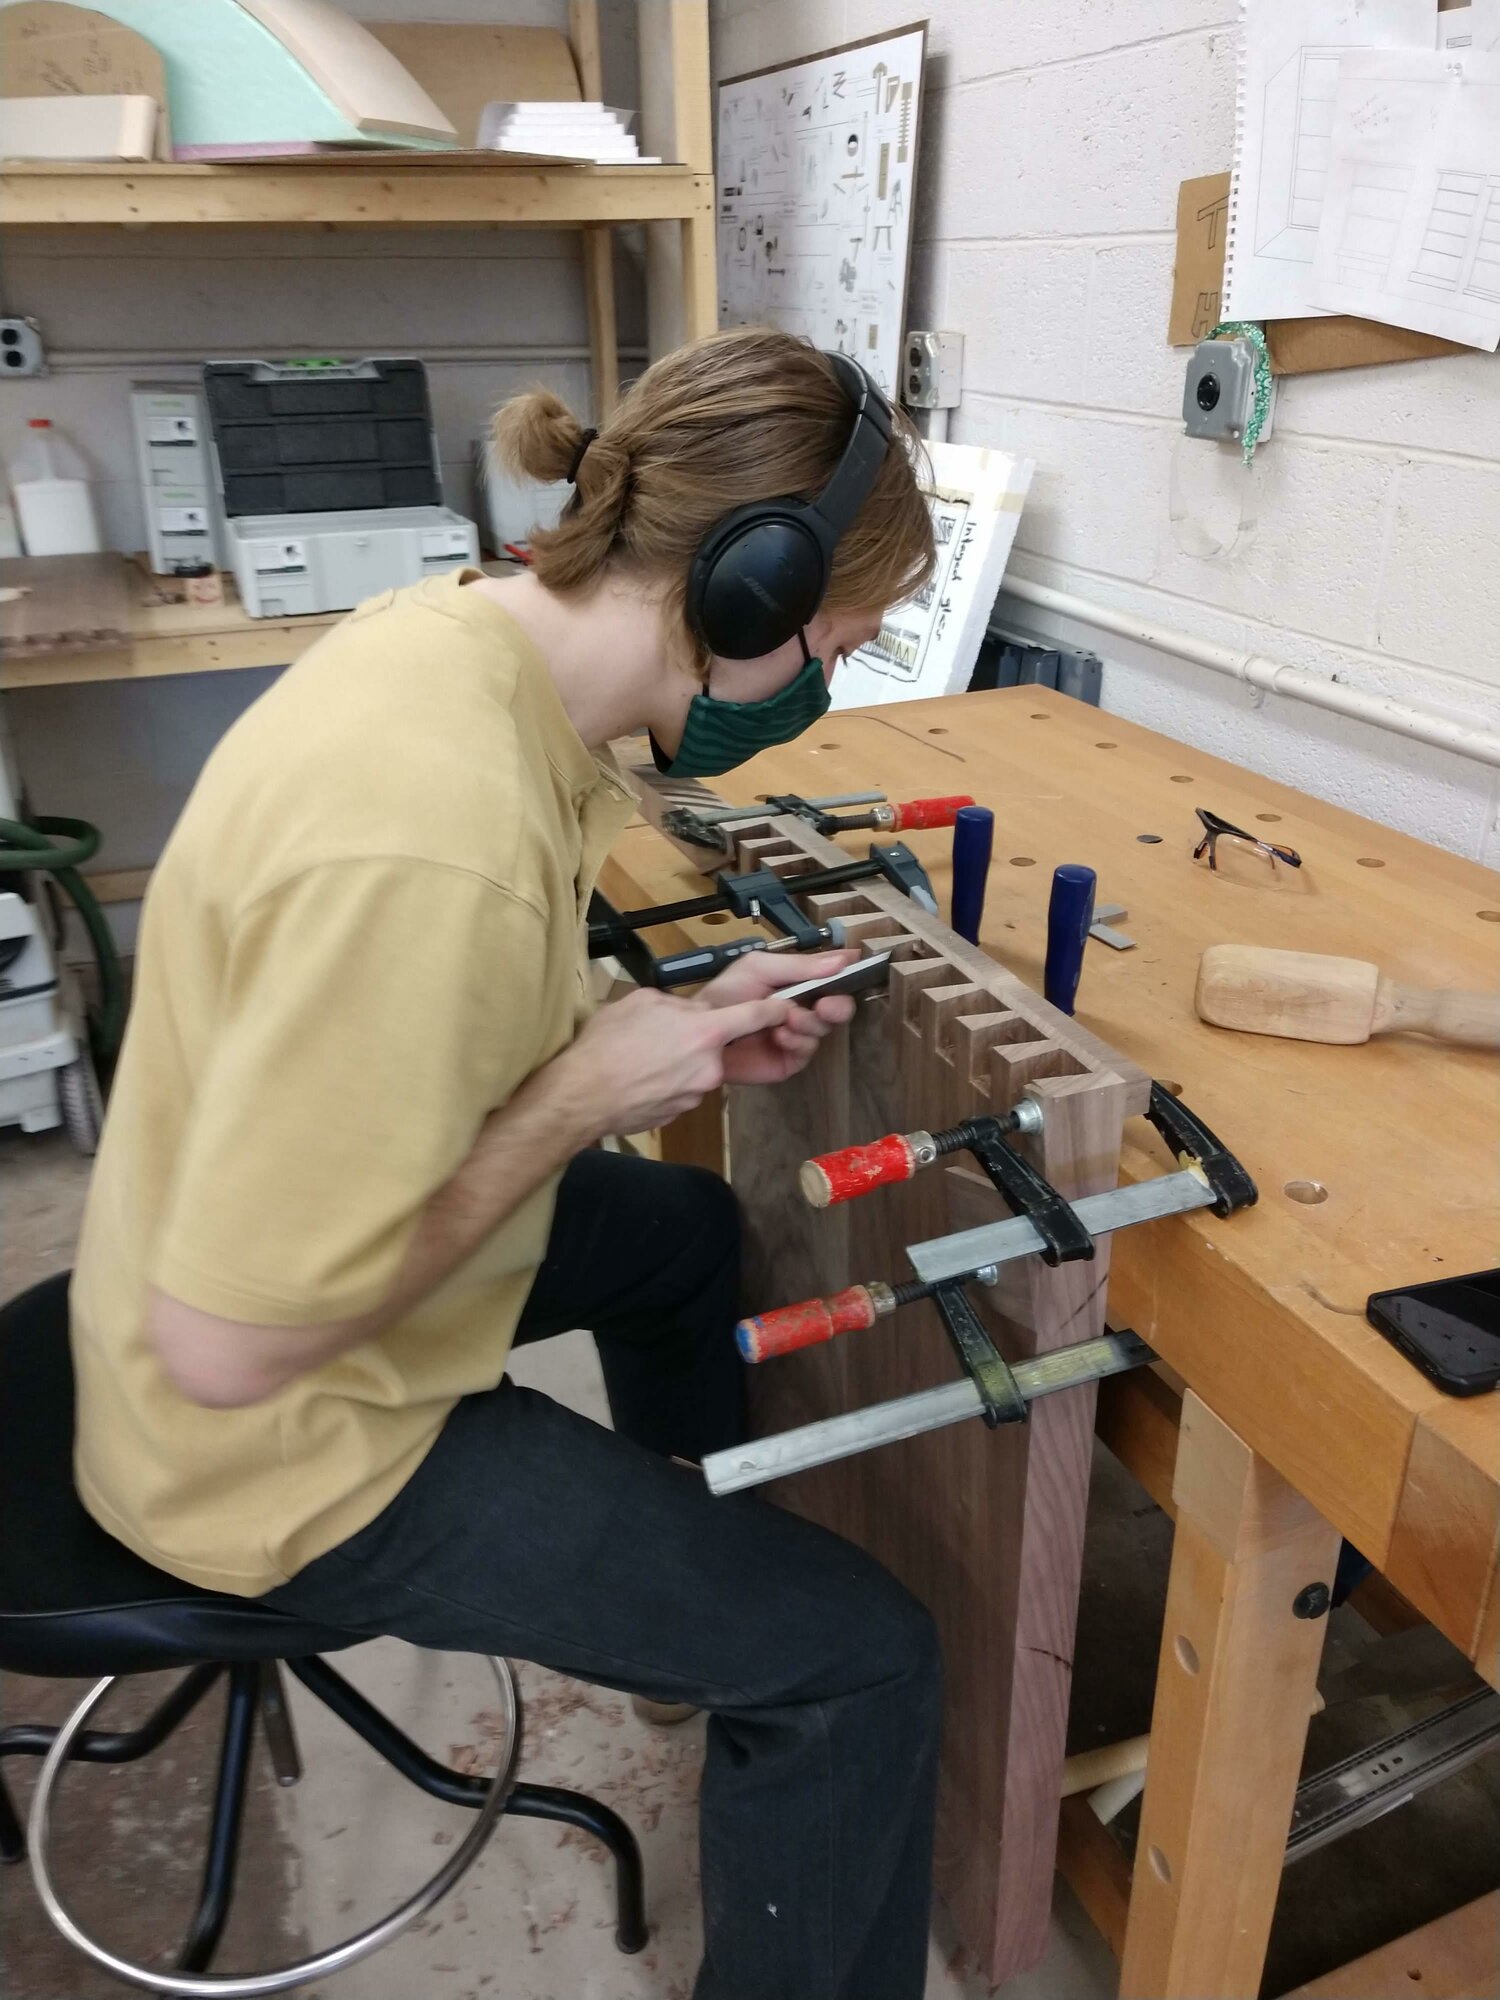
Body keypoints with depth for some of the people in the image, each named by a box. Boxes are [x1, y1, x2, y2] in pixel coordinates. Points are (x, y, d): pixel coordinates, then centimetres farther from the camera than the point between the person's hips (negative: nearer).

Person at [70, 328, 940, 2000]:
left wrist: (663, 1028, -4)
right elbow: (230, 1347, -30)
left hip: (318, 1247, 9)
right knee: (857, 1659, -7)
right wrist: (585, 1092, -24)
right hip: (292, 1438, -9)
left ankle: (683, 1592, 56)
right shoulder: (427, 834, -37)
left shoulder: (472, 623, -8)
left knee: (686, 1225, 30)